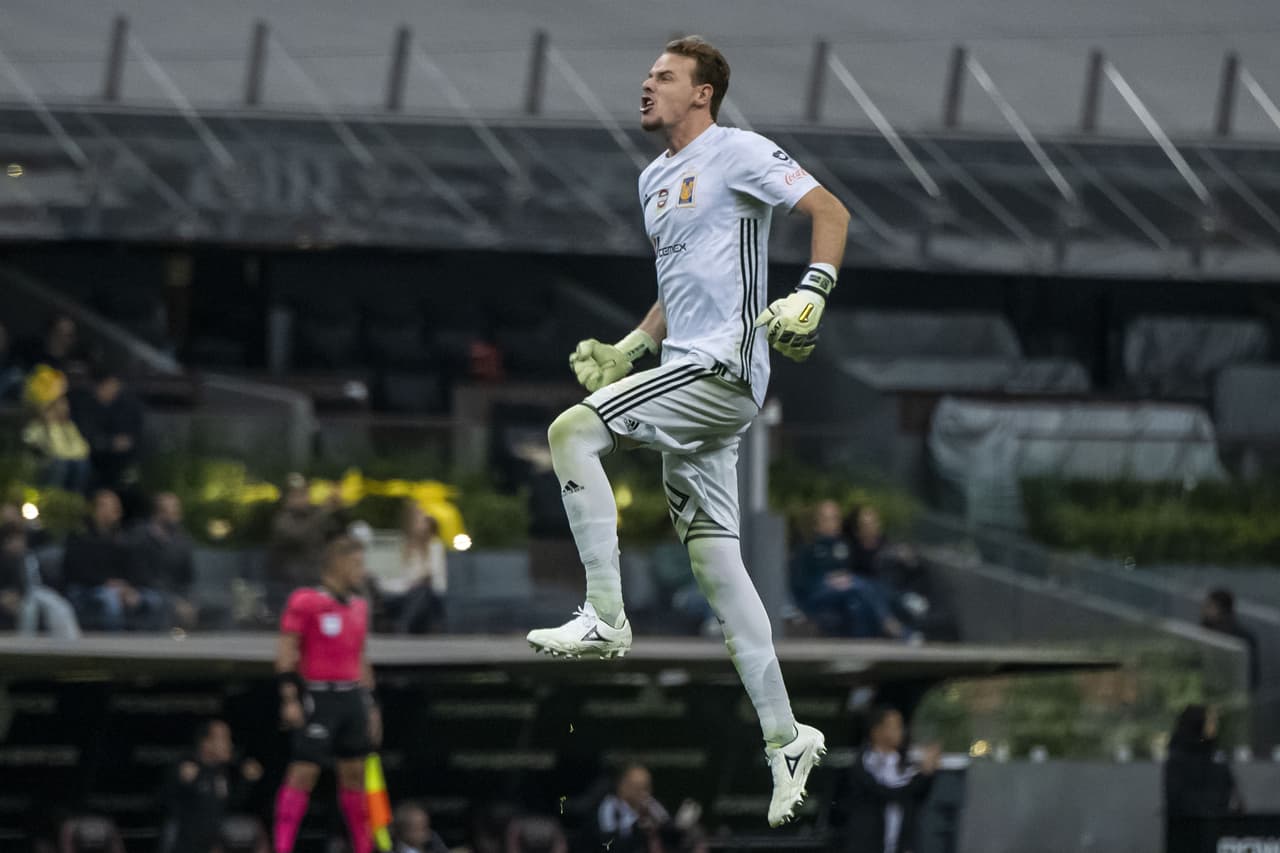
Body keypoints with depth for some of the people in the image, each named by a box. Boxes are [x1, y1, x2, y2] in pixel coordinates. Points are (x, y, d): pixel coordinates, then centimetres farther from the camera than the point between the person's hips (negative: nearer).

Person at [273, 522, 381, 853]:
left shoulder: (359, 606, 14)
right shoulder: (305, 601, -8)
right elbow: (285, 652, -10)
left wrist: (370, 705, 20)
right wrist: (289, 699, -16)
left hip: (353, 698, 7)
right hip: (319, 696, -7)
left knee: (355, 773, 10)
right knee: (303, 773, -10)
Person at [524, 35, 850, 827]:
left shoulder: (737, 152, -5)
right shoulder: (655, 179, 22)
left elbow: (832, 211, -10)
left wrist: (812, 294, -23)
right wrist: (630, 350, 22)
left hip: (725, 367, -9)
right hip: (688, 375, 9)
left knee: (572, 429, -20)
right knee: (713, 555, 5)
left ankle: (606, 615, -19)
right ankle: (786, 738, 7)